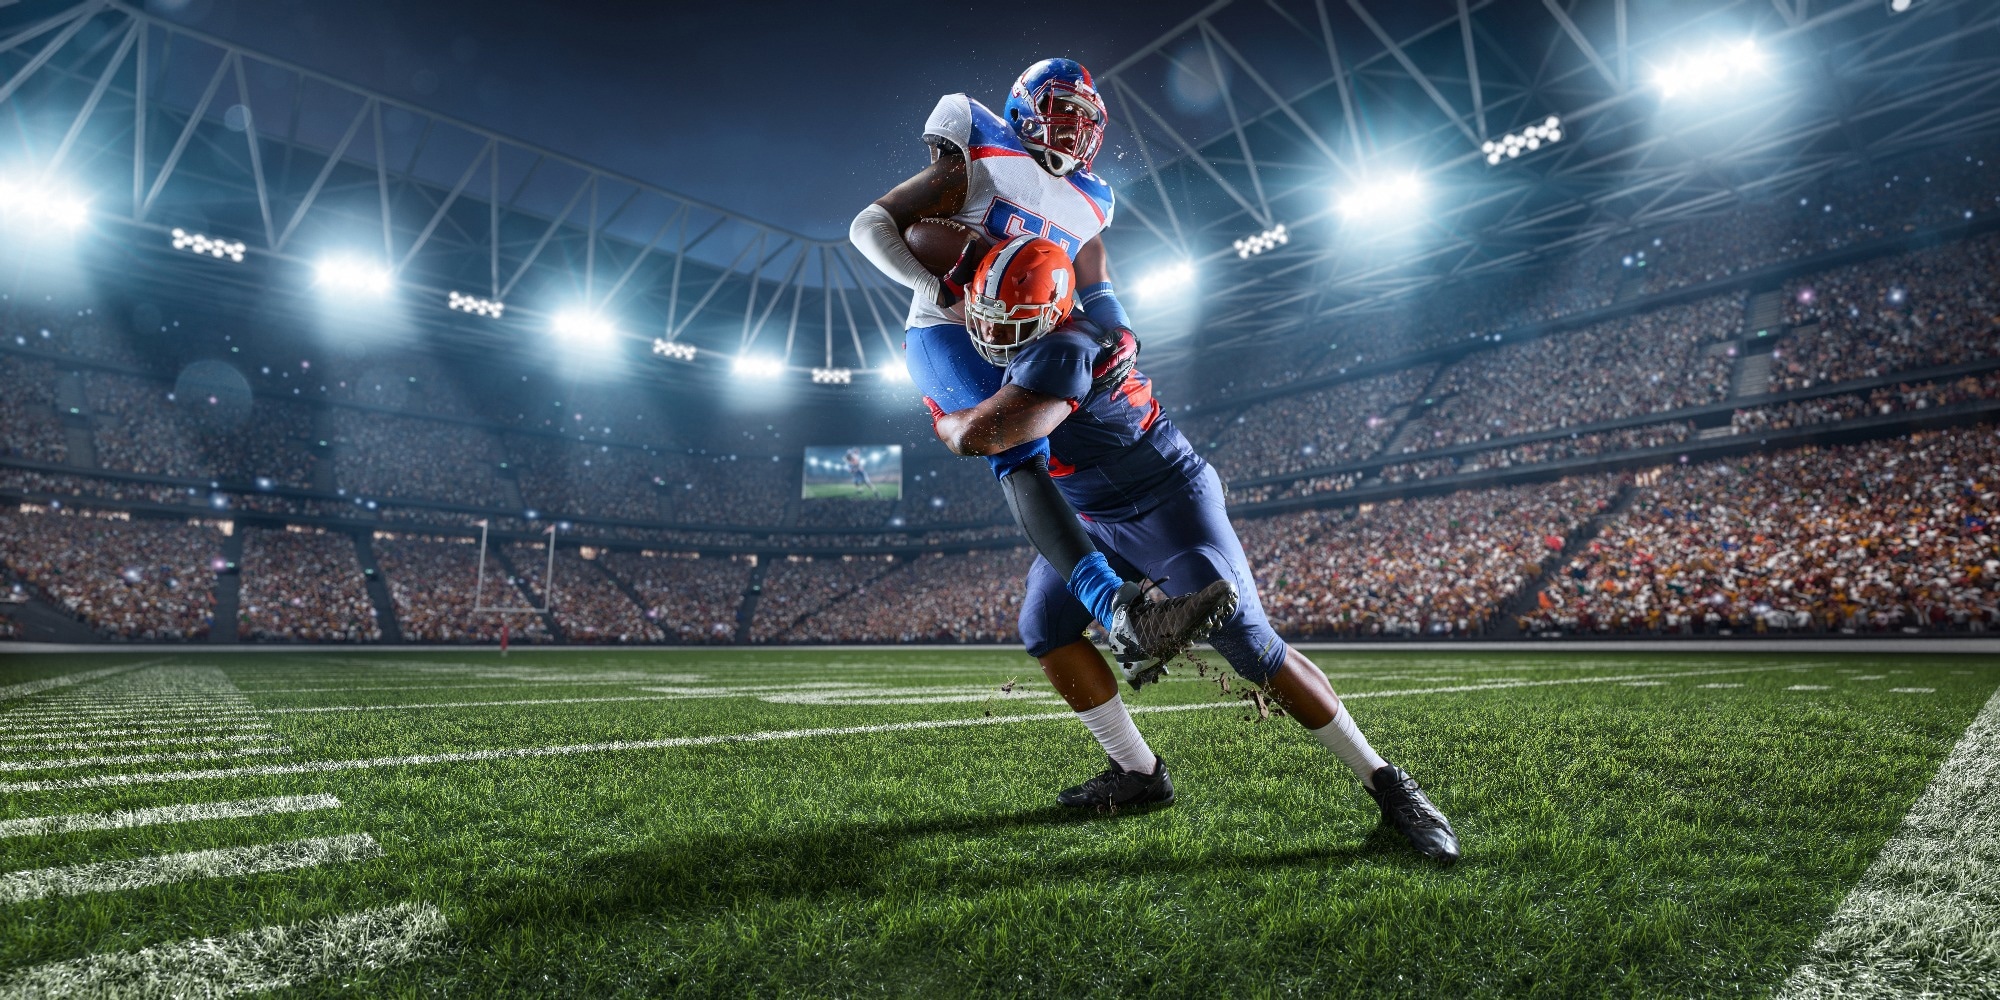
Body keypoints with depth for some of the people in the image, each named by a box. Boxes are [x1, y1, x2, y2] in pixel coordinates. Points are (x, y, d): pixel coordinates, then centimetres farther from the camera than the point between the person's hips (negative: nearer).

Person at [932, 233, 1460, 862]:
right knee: (1046, 628, 1)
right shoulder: (1027, 342, 0)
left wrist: (945, 424, -8)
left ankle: (1384, 784, 5)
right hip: (1101, 519, 9)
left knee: (1252, 647, -11)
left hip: (1171, 507, -9)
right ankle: (1138, 773, 12)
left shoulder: (1062, 352, -29)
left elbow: (980, 436, -32)